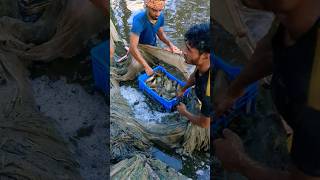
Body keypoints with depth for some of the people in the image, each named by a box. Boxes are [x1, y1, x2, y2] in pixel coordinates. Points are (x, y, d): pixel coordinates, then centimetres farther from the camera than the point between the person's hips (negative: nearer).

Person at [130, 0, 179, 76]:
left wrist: (170, 44, -17)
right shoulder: (139, 20, -34)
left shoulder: (160, 16, -15)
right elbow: (133, 47, -38)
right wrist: (146, 66, -43)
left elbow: (160, 33, 3)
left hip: (153, 46, 6)